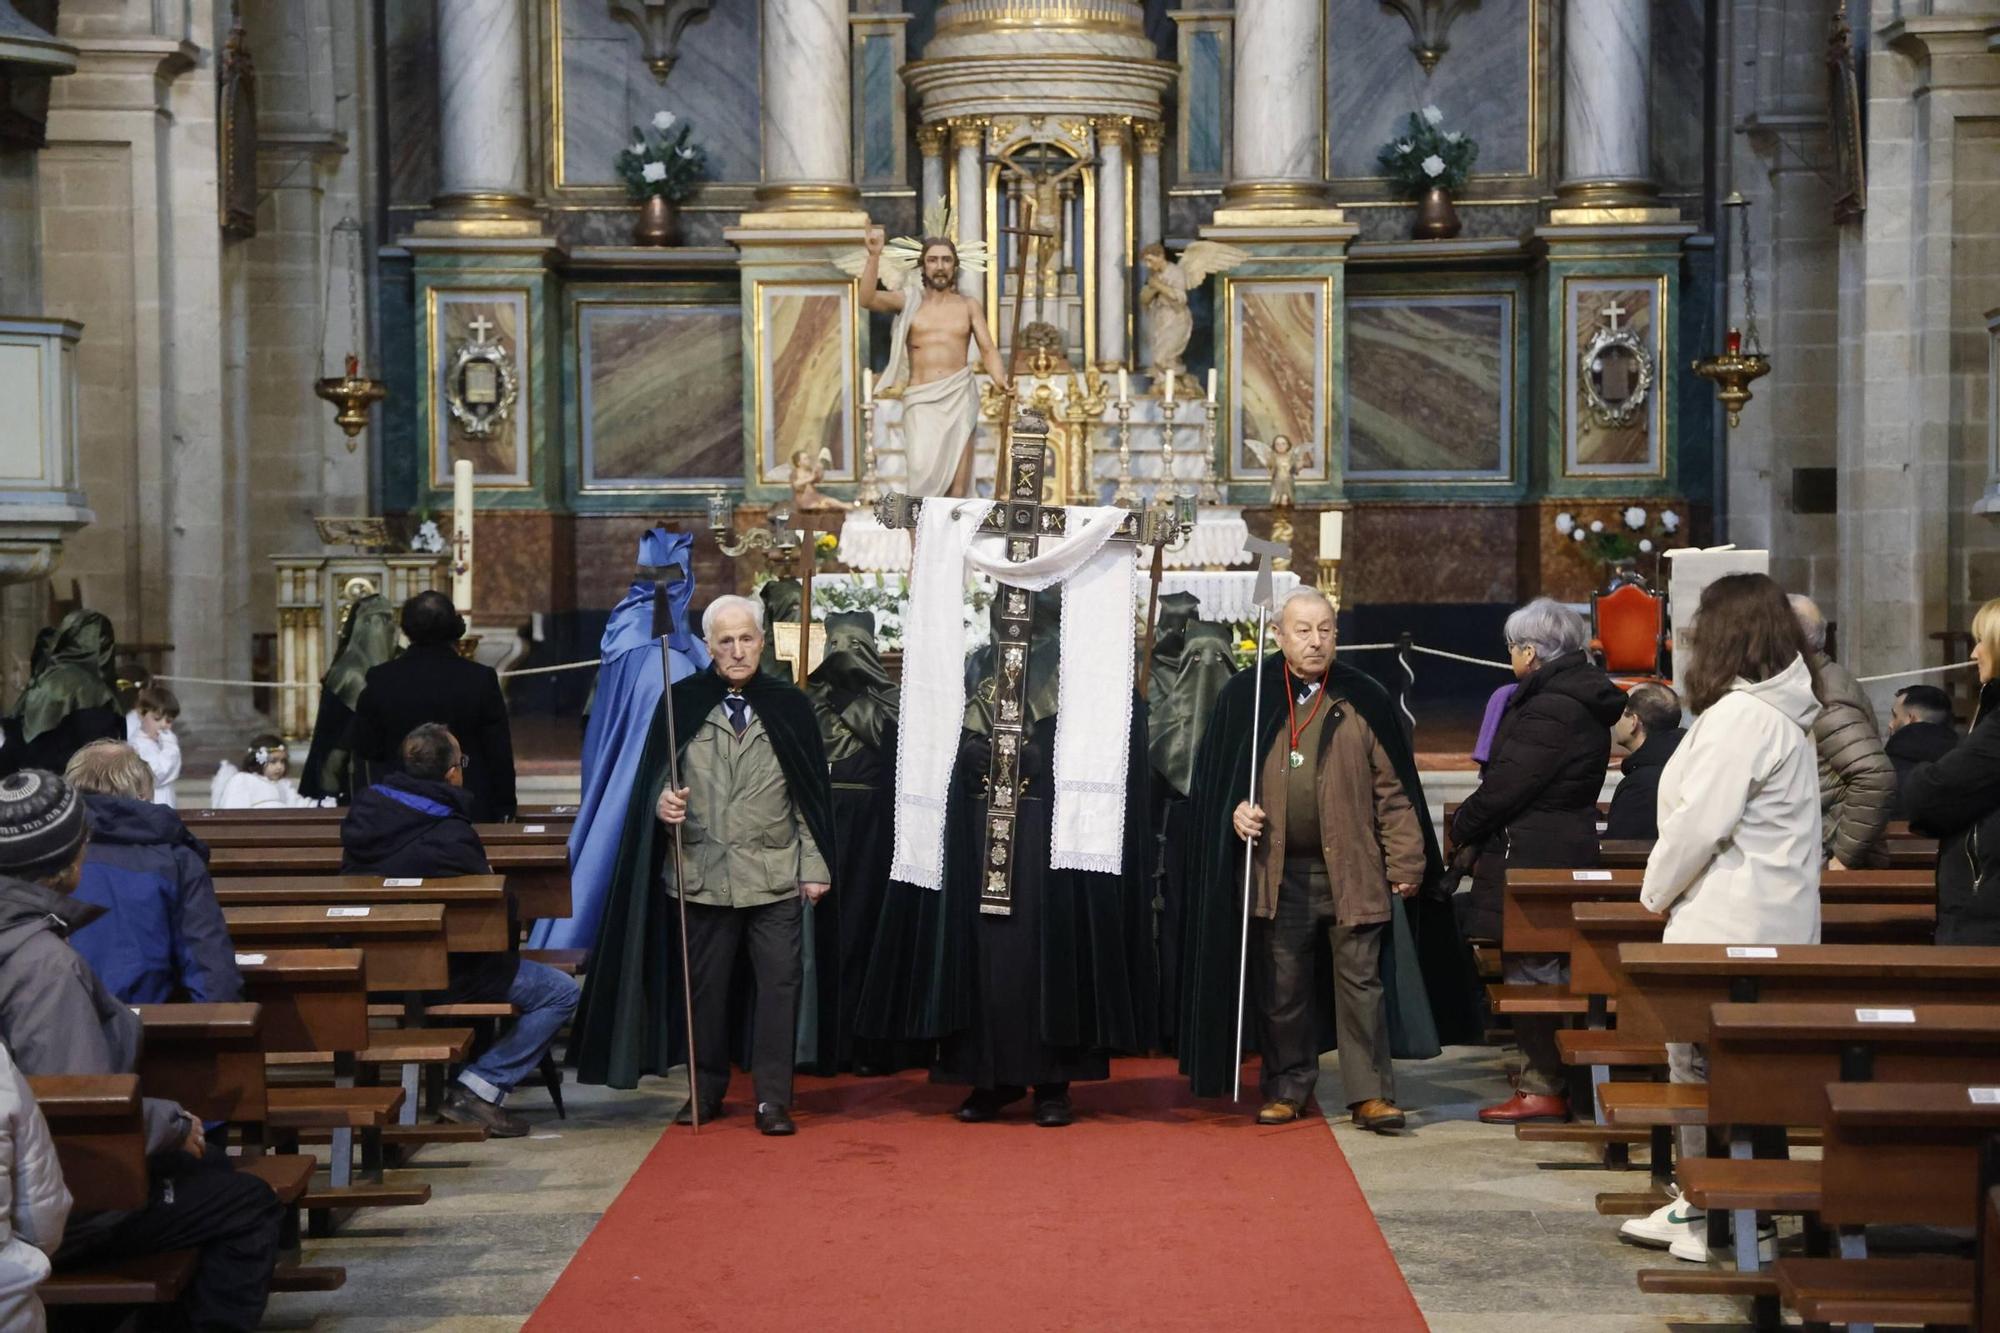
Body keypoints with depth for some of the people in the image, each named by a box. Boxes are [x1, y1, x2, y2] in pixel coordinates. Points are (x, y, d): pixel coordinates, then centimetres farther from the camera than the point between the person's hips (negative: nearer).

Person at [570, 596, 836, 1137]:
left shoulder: (790, 706, 5)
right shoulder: (682, 703, 5)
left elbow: (813, 793, 6)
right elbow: (654, 776, 8)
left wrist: (815, 865, 1)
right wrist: (662, 800, -16)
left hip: (775, 877, -1)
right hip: (702, 874, 1)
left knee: (779, 982, -4)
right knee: (704, 985, 8)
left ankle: (773, 1098, 3)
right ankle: (706, 1090, 21)